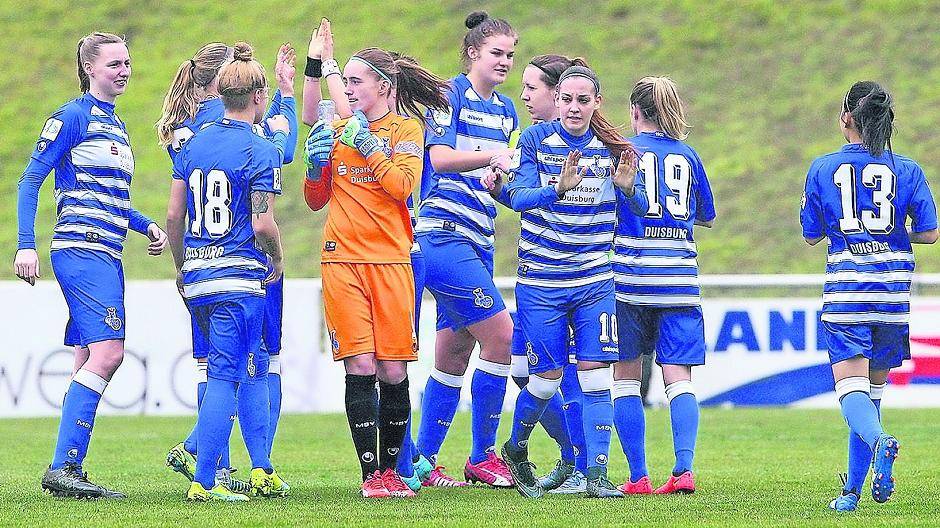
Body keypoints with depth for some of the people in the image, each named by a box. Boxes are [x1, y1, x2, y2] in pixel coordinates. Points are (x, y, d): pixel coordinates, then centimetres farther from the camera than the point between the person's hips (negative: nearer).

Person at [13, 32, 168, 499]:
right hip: (82, 249, -9)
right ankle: (63, 468, -22)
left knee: (90, 363, 6)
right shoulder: (74, 116, -5)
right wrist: (25, 246, -15)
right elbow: (30, 179, -7)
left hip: (106, 255, 9)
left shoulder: (114, 124, 21)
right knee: (107, 352, -19)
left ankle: (68, 473, 6)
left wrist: (146, 226, 13)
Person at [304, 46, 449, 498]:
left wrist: (367, 146, -13)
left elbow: (403, 185, -10)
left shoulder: (406, 129, 5)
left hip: (390, 261, -2)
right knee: (360, 368, -8)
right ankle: (370, 474, -6)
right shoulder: (337, 130, 14)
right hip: (342, 260, 2)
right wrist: (316, 164, 1)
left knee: (393, 373, -2)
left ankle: (390, 470, 13)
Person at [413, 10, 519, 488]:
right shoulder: (451, 95, -6)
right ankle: (482, 457, -4)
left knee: (454, 354, 8)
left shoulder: (506, 109, 17)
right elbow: (440, 158, -18)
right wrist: (490, 156, -30)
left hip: (478, 241, 8)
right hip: (444, 231, -8)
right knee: (500, 333, -14)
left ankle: (424, 460, 15)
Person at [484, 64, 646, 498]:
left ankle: (596, 474, -7)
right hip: (541, 281, -2)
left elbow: (641, 208, 2)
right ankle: (516, 450, 27)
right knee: (547, 377, 0)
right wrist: (558, 189, -35)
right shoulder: (535, 140, -4)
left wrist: (627, 188, -21)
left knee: (595, 376, -9)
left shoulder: (613, 149, 1)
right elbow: (520, 197, -14)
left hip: (595, 280, 2)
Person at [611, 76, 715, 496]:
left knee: (626, 378, 6)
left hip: (631, 276, -2)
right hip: (680, 280, 2)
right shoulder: (688, 155, 10)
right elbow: (706, 216, 21)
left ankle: (638, 477, 0)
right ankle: (684, 468, -18)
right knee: (679, 378, 0)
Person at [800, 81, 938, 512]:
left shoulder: (823, 168, 0)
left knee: (851, 387, -9)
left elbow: (810, 235, 7)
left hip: (845, 292, -2)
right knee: (874, 387, 14)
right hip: (893, 293, 2)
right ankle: (853, 489, 17)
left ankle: (879, 441, -41)